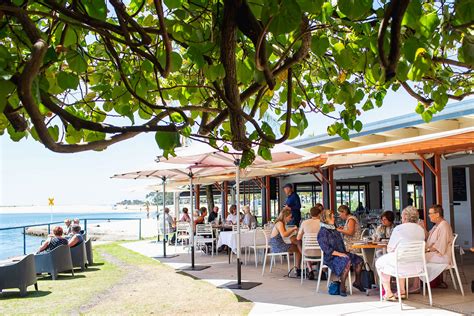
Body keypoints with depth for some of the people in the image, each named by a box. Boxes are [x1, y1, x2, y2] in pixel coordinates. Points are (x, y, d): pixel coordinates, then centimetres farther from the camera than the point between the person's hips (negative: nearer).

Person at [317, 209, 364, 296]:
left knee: (359, 260, -2)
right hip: (330, 257, -9)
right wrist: (339, 254, -23)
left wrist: (345, 252, 8)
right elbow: (326, 249, -19)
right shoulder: (323, 232, -13)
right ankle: (342, 287, -24)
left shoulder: (334, 230, 17)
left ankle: (357, 282, 15)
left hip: (341, 253, 9)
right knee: (347, 261, -33)